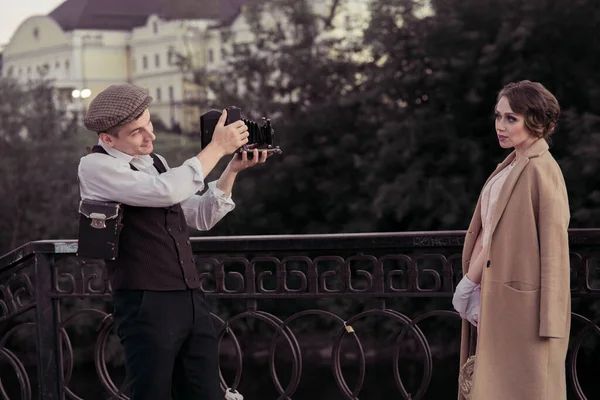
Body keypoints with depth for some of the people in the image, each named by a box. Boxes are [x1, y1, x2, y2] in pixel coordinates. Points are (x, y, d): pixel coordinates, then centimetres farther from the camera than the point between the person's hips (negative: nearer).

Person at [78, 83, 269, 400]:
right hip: (146, 306, -7)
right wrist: (216, 148, -11)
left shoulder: (154, 162, 17)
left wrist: (232, 169, 7)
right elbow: (166, 191, -19)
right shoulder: (95, 166, -7)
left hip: (192, 302, 7)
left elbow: (201, 218, 20)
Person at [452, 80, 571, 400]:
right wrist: (471, 284, 0)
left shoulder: (541, 171, -14)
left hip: (525, 303, -9)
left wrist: (549, 322, -18)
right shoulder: (509, 168, 13)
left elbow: (554, 249, -16)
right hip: (500, 302, 9)